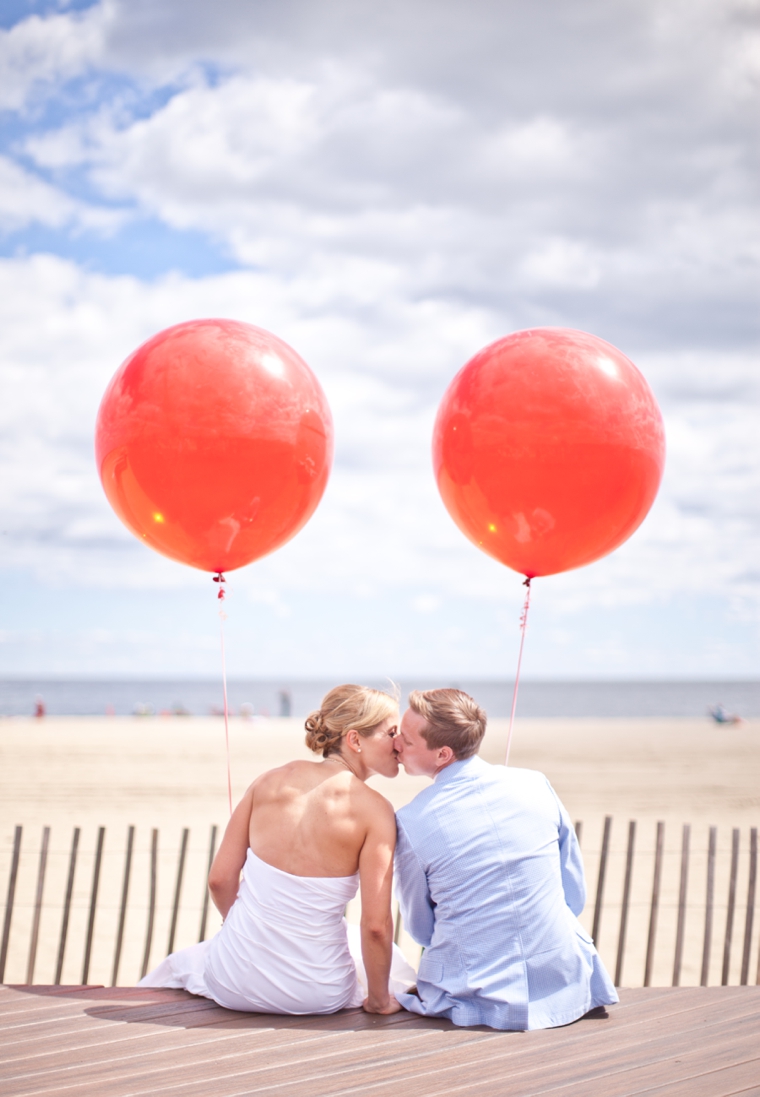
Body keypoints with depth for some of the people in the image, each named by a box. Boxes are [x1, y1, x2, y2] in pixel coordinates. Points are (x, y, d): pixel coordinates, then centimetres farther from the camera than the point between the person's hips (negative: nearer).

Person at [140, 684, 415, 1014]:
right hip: (315, 994, -3)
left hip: (235, 983, 3)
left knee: (183, 962, 39)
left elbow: (220, 879, 3)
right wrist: (378, 1000, 0)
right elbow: (375, 925, -16)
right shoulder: (374, 810, -13)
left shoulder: (272, 781, -1)